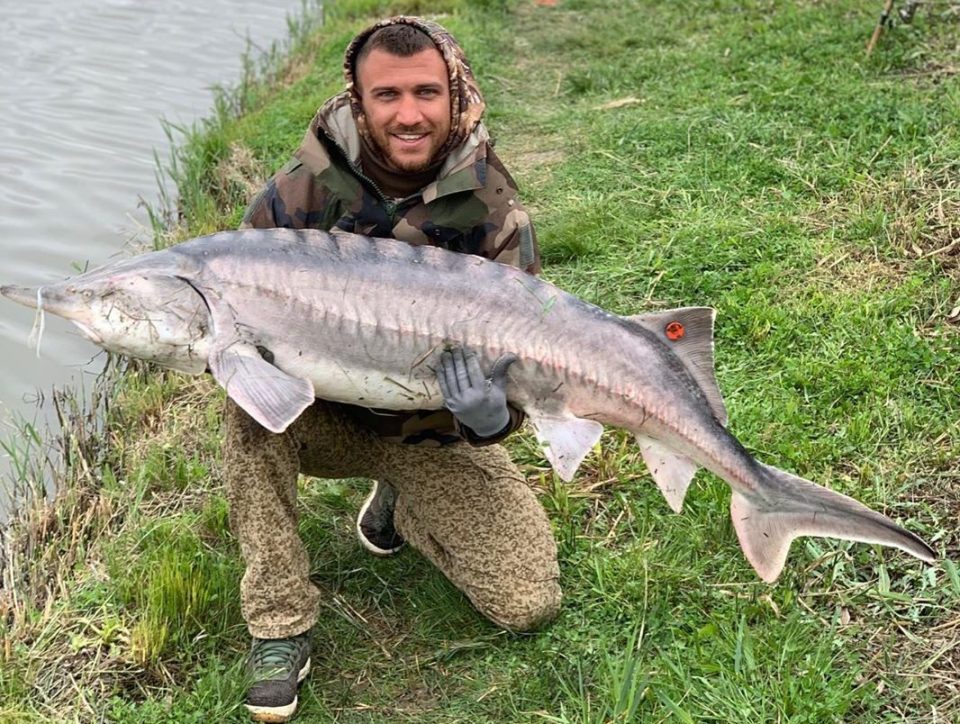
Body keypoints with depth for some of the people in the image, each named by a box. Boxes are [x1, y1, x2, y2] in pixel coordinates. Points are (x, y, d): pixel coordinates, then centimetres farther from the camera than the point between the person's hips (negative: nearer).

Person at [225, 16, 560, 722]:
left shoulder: (494, 214, -17)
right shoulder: (301, 193, -16)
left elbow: (515, 364, -16)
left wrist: (488, 417, -40)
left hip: (431, 433, 0)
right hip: (325, 417, 0)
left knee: (529, 604, -11)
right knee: (253, 401, -33)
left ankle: (401, 505, 19)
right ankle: (280, 626, -18)